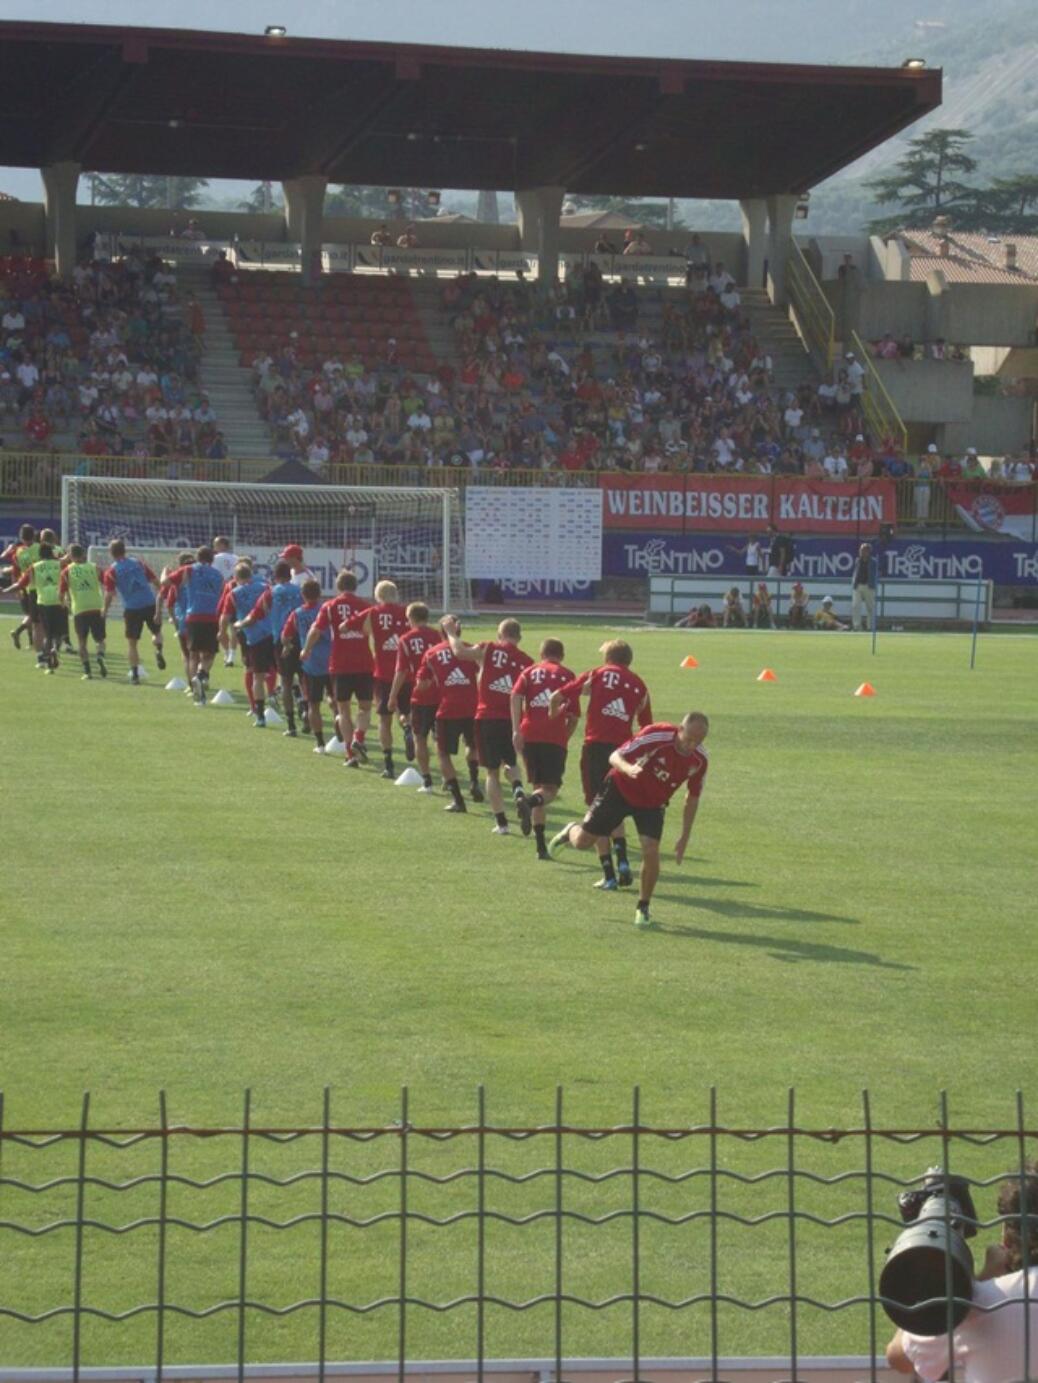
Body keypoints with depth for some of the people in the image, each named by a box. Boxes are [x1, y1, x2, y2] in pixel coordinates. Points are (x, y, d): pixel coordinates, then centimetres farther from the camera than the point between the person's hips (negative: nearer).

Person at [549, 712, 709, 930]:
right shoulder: (657, 735, -30)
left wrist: (684, 836, -1)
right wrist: (628, 768, -50)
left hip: (652, 804, 2)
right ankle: (572, 831, 38)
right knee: (582, 841, -1)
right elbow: (615, 756, -26)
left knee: (651, 852, -17)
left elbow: (693, 797, -1)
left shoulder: (699, 759, -17)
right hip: (622, 789, -2)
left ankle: (643, 908, 4)